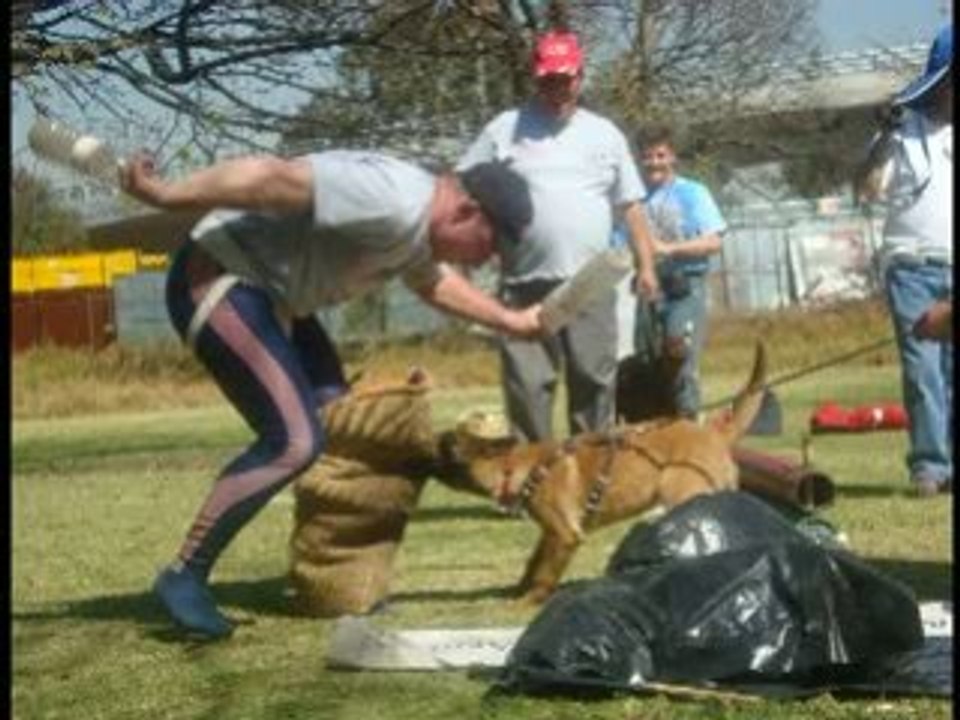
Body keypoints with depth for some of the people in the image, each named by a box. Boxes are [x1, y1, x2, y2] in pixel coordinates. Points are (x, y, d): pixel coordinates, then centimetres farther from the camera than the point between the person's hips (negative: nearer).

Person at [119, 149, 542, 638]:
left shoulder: (424, 227, 9)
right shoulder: (392, 203, -25)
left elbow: (432, 281, 32)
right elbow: (272, 176, -30)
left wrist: (509, 320, 30)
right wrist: (165, 195, -30)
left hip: (273, 297, 11)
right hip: (218, 282, -11)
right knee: (295, 440, -17)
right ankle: (184, 576, -8)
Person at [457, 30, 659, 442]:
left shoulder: (605, 134, 12)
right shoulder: (505, 129, 4)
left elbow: (630, 206, 14)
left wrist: (646, 264, 9)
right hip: (526, 285, -2)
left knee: (595, 378, 7)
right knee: (527, 384, 0)